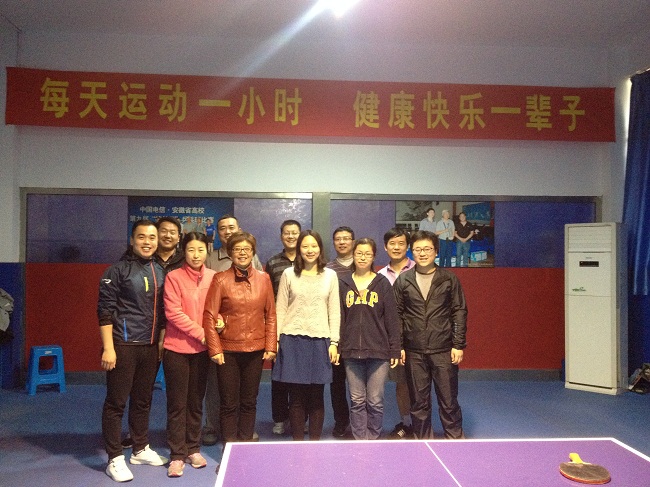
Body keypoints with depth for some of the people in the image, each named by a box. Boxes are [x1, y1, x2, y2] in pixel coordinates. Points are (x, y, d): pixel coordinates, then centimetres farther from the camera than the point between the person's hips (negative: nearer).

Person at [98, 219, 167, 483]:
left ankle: (141, 450, 30)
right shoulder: (118, 270, -7)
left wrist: (161, 341, 13)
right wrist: (108, 348, -14)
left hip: (151, 347, 6)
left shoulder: (160, 272, 10)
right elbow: (105, 311, -10)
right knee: (116, 403, 2)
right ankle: (115, 459, 13)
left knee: (143, 401, 15)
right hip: (123, 346, -5)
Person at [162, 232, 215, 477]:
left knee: (196, 402, 14)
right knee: (177, 404, 5)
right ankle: (177, 455, 15)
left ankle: (193, 449, 27)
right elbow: (173, 313, -14)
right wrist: (200, 333, -16)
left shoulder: (213, 277, 1)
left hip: (202, 349, 3)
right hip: (177, 348, -3)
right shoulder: (174, 277, -8)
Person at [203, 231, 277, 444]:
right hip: (228, 350, -2)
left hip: (255, 350, 2)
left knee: (249, 402, 13)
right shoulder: (220, 279, -4)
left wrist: (271, 346, 1)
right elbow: (209, 316, -5)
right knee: (229, 404, 6)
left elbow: (270, 315, 6)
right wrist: (215, 349, -9)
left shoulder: (263, 278, 4)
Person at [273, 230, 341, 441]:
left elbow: (334, 312, 6)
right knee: (296, 396, 4)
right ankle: (297, 441, 17)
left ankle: (315, 441, 19)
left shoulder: (330, 275, 6)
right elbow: (280, 310, 5)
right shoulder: (288, 274, 4)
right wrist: (275, 340, 0)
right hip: (293, 341, -1)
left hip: (320, 340, 1)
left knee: (316, 396, 7)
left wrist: (334, 342, 1)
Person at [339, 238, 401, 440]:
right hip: (351, 351, 2)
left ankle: (373, 438, 20)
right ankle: (360, 440, 18)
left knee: (375, 401, 4)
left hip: (378, 351, -1)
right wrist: (336, 347, 2)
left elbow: (391, 319, 0)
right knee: (357, 401, 8)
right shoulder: (343, 283, 6)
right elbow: (339, 317, 6)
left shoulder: (382, 284, 2)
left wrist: (395, 350, -3)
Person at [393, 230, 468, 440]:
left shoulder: (449, 279, 3)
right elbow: (396, 315, 5)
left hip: (444, 350, -1)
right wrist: (398, 346, 0)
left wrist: (458, 345, -4)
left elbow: (459, 312, 2)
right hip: (414, 351, 1)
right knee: (418, 401, 10)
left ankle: (455, 437, 24)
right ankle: (423, 439, 25)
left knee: (449, 399, 7)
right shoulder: (403, 281, 5)